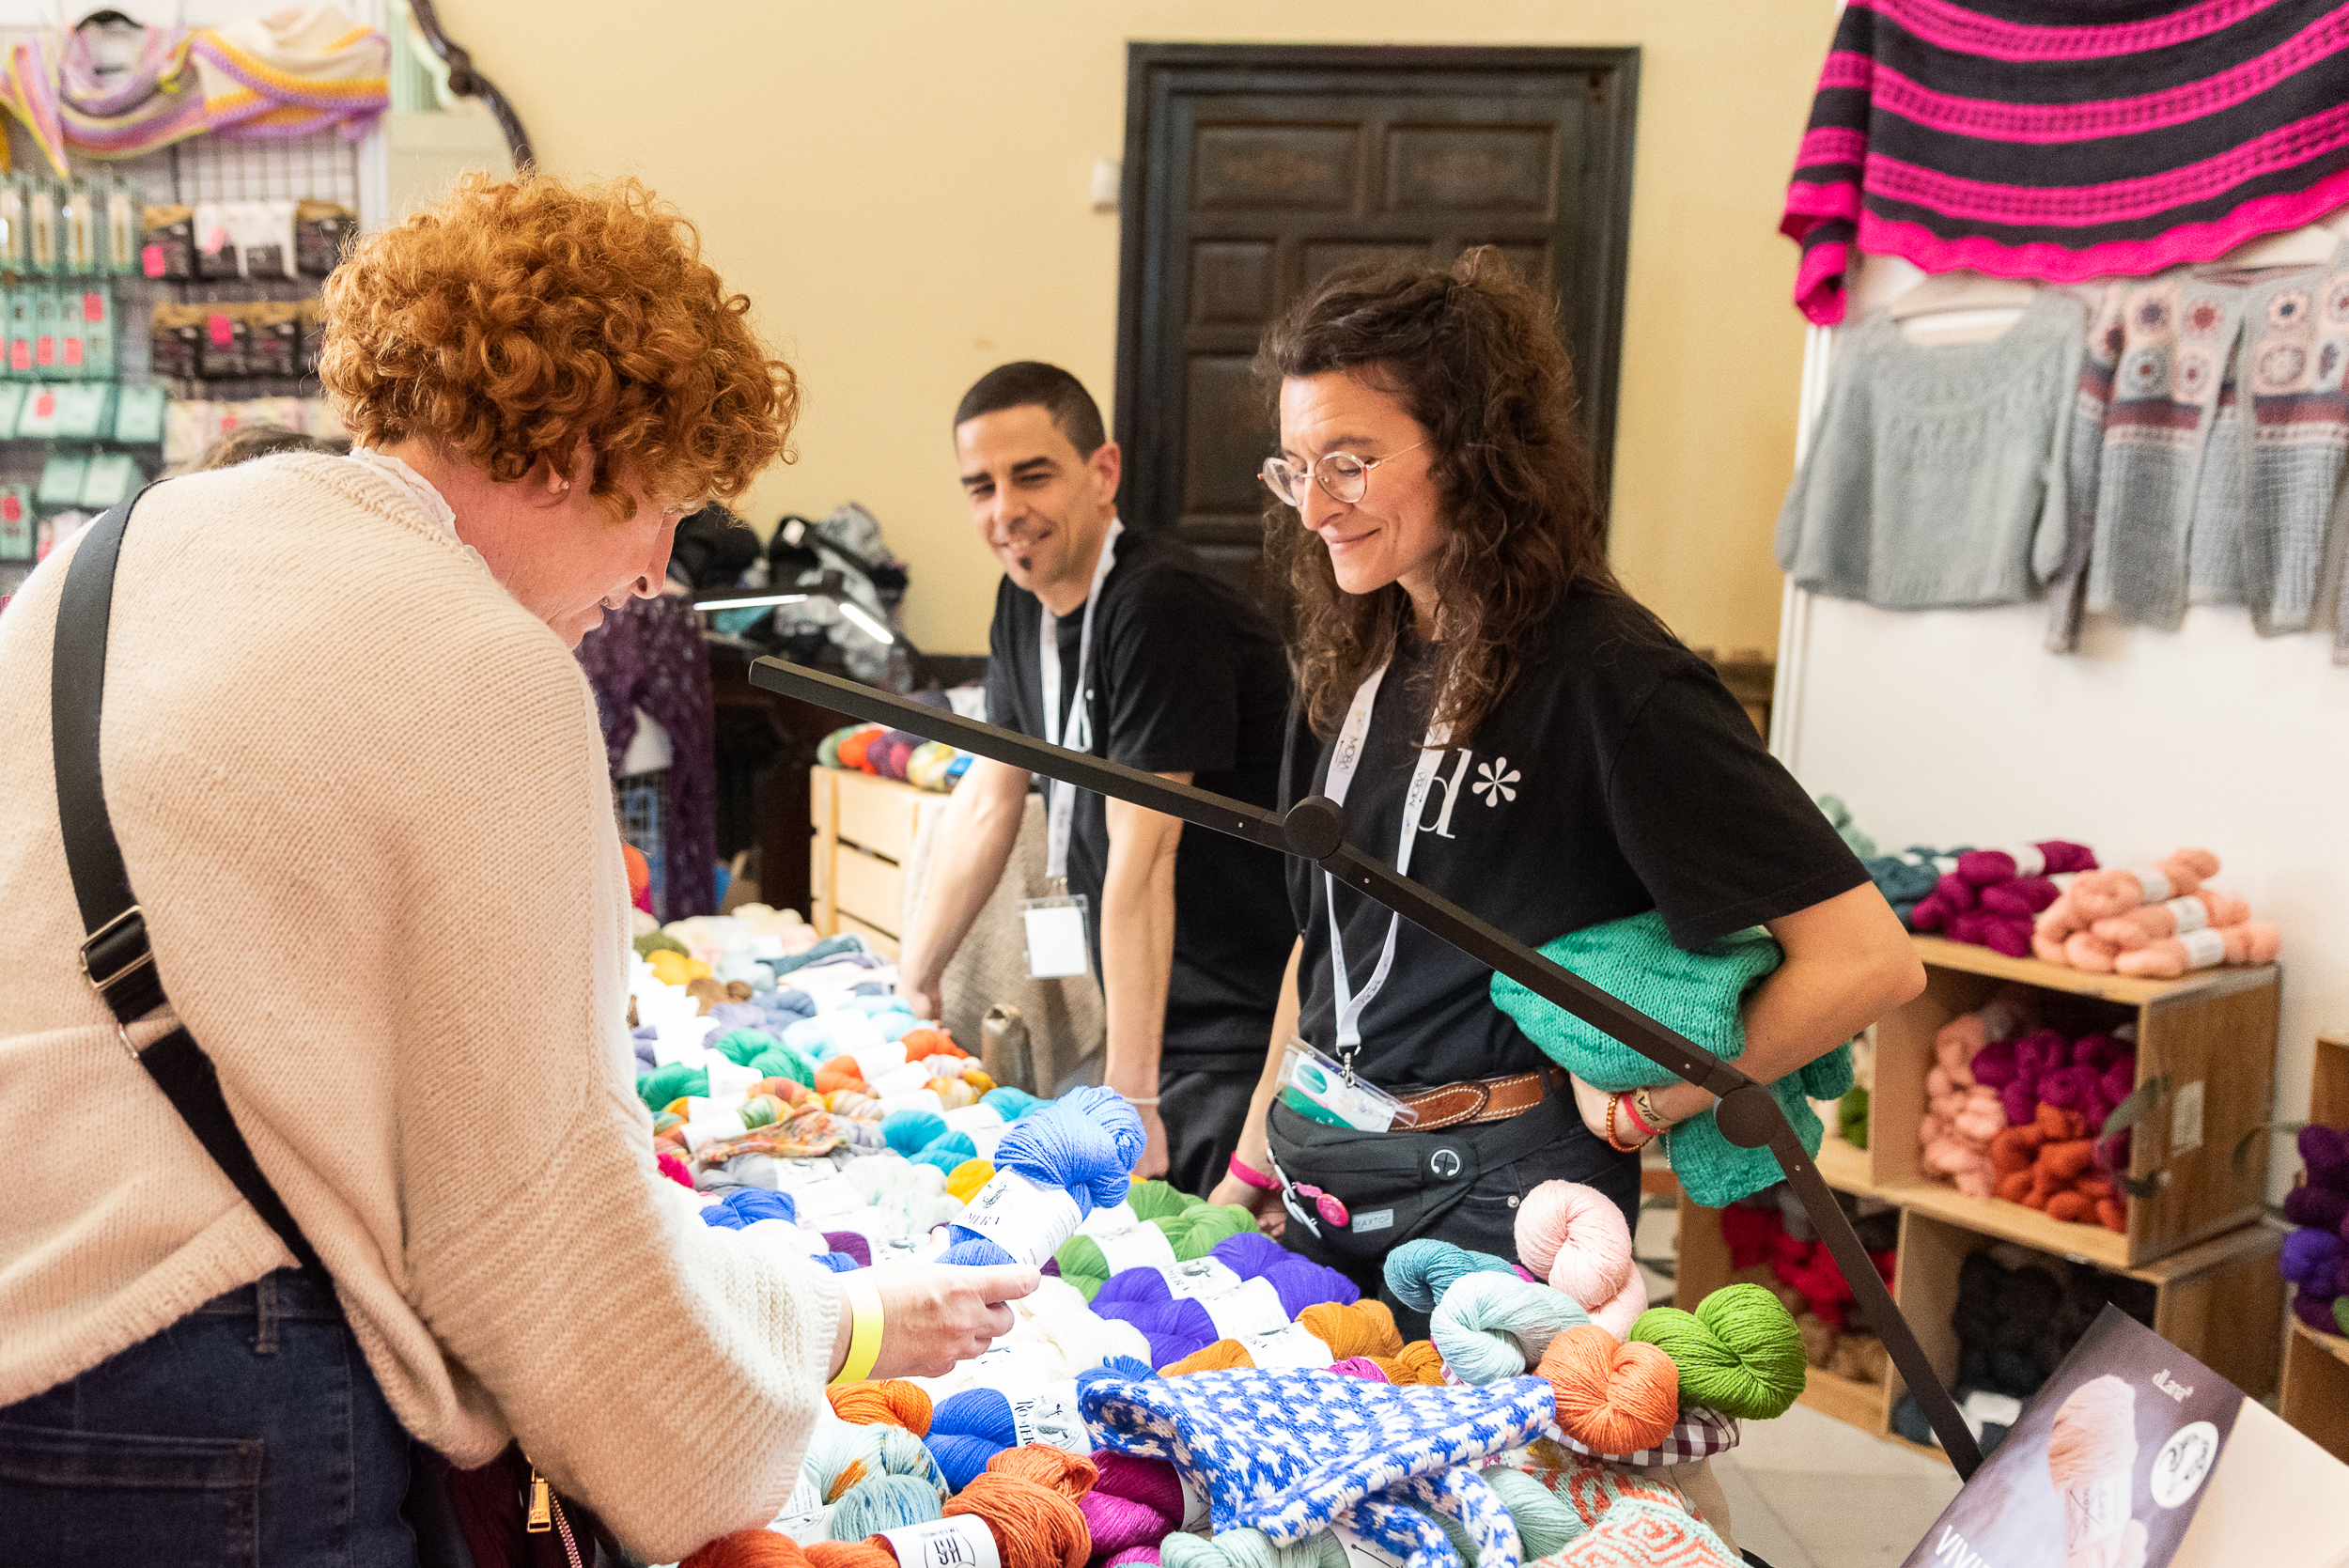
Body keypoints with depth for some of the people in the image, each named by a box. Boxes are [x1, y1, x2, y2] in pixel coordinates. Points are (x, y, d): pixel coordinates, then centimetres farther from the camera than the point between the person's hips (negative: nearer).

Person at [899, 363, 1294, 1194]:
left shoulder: (1160, 608, -22)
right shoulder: (1026, 599, 6)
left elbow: (1141, 859, -26)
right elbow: (988, 802, 15)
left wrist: (1129, 1094, -25)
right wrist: (913, 985, 17)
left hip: (1248, 1049, -8)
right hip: (1155, 1032, 8)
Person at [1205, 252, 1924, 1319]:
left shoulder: (1609, 677, -16)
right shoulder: (1352, 661, 6)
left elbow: (1868, 961, -18)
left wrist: (1641, 1107, -11)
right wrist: (1251, 1165, 14)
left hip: (1493, 1203, -6)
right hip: (1318, 1188, 7)